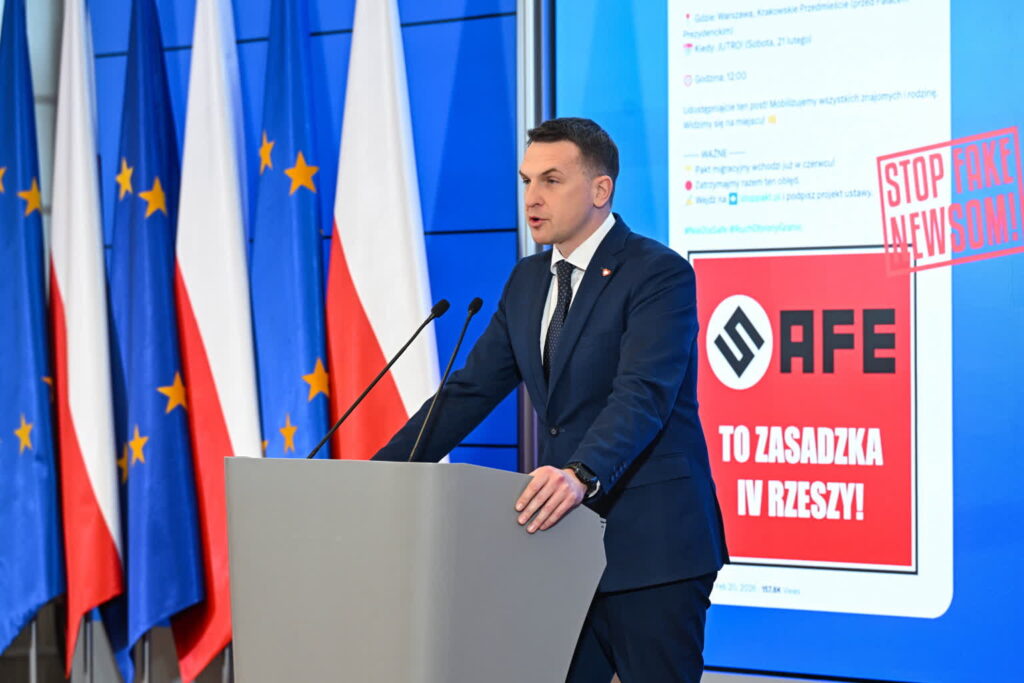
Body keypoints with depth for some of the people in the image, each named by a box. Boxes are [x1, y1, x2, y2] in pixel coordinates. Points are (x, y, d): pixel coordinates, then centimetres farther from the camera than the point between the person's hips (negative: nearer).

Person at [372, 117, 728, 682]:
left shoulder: (658, 273, -10)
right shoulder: (527, 280, 13)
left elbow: (644, 395, -24)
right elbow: (469, 391, 11)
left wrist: (582, 475, -41)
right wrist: (379, 475, 1)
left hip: (650, 542, -7)